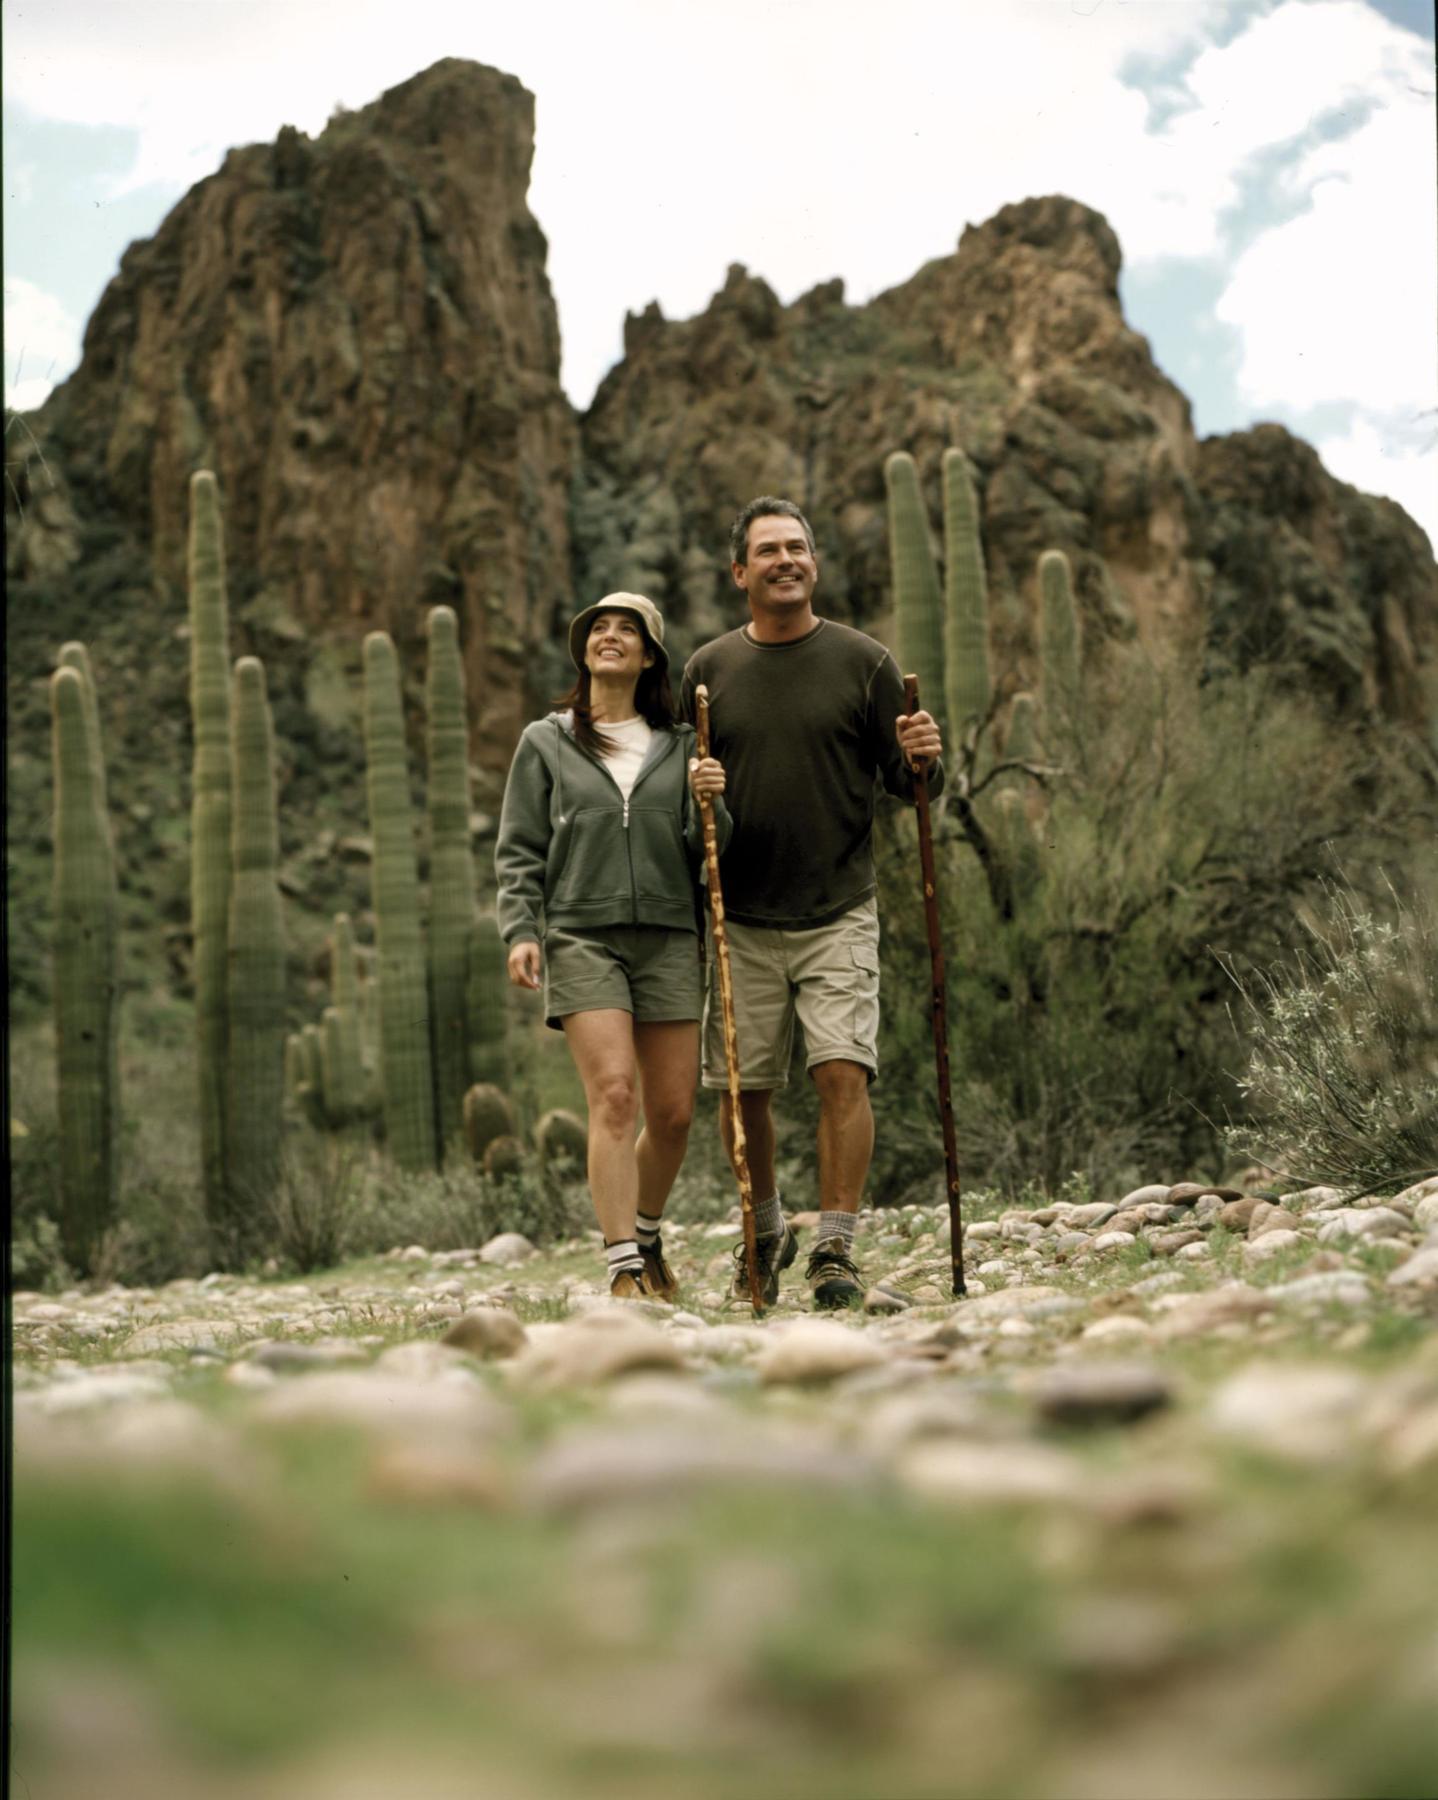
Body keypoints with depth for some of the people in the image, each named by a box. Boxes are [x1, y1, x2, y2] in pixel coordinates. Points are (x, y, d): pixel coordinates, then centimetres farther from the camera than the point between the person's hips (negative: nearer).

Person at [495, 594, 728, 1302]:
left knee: (673, 1111, 3)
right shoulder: (545, 743, 9)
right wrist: (520, 932, -6)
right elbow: (518, 852, 7)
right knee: (614, 1096, -16)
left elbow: (704, 852, 11)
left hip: (668, 937, 2)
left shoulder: (678, 746, 13)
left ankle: (647, 1237, 28)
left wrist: (710, 805, -10)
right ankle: (624, 1269, -15)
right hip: (582, 937, -2)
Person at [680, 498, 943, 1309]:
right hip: (741, 918, 2)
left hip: (840, 915, -2)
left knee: (844, 1073, -13)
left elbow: (908, 784, 4)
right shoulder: (709, 670, 7)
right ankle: (767, 1229, 28)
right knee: (742, 1088, 5)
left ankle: (836, 1249, -4)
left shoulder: (864, 662, 3)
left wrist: (922, 761, -18)